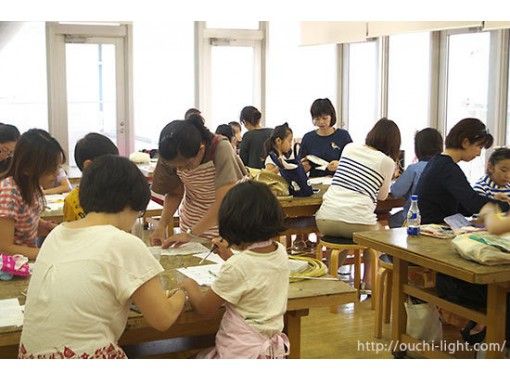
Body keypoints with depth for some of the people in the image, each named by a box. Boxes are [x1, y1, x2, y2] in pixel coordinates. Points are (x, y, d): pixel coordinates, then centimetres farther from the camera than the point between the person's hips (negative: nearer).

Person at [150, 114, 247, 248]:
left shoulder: (221, 149, -27)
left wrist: (191, 233, -32)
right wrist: (162, 225, -15)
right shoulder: (172, 157, -14)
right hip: (190, 227, 3)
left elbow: (223, 203, -31)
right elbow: (174, 193, 0)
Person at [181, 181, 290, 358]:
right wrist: (228, 256, 20)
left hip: (241, 354, -8)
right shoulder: (281, 253, -2)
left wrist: (190, 286, 8)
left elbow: (204, 307, -10)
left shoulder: (236, 267, -24)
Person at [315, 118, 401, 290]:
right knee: (379, 230, 31)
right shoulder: (387, 162, 2)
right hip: (356, 223, -4)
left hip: (324, 221, 4)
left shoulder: (349, 148, 13)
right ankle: (368, 280, 29)